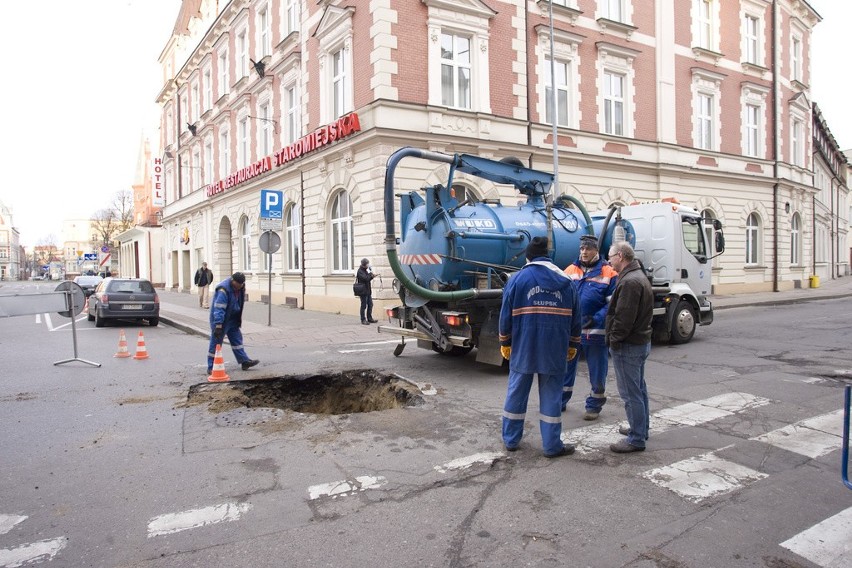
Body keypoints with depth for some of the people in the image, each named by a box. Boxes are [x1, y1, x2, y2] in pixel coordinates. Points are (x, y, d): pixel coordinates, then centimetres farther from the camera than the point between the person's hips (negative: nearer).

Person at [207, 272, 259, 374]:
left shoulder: (241, 288, -1)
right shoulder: (223, 290, -28)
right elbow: (219, 309, -32)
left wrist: (239, 320, 20)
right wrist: (218, 326, -35)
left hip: (233, 320, 8)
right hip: (221, 320, -8)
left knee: (237, 339, 12)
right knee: (216, 343, -2)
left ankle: (244, 361, 20)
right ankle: (211, 368, 4)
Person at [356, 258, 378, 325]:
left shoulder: (365, 270, 15)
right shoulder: (360, 271, -14)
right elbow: (365, 278, -26)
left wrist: (372, 277, 5)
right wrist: (370, 273, -14)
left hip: (368, 291, 9)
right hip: (363, 291, -9)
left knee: (370, 305, 12)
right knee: (364, 306, -4)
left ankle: (369, 319, 20)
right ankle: (363, 320, 2)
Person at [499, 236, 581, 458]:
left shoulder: (517, 279, -2)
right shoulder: (565, 281, 5)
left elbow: (506, 315, -1)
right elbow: (574, 317, 8)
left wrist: (505, 343, 10)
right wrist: (573, 345, 18)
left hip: (523, 348, 0)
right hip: (554, 349, 1)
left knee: (516, 393, 11)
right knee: (551, 396, 7)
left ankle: (510, 439, 22)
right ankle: (552, 445, 13)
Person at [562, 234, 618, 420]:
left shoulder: (609, 273, -6)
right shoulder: (570, 270, 4)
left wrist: (596, 319, -21)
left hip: (595, 332, -3)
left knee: (597, 371, 10)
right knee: (565, 367, 14)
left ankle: (594, 405, 27)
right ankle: (560, 401, 29)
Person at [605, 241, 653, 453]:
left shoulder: (629, 281, -21)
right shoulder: (640, 276, 14)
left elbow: (623, 318, -25)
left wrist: (614, 339, -14)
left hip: (628, 346, -11)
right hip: (641, 341, 11)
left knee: (631, 393, -3)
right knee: (638, 389, 21)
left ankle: (636, 439, 5)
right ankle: (640, 428, 34)